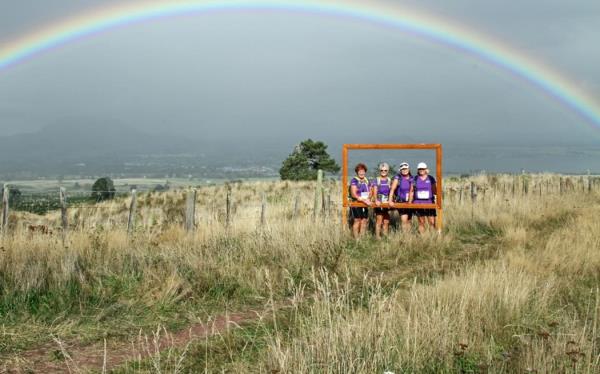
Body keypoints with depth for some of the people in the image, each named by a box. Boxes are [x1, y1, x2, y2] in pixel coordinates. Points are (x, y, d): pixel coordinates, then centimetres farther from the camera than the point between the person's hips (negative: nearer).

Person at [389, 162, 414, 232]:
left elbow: (411, 191, 3)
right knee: (404, 220, -16)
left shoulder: (411, 179, 2)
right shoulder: (398, 178, -9)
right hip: (401, 202, -4)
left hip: (409, 202, 4)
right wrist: (390, 200, -25)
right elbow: (392, 189, -16)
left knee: (408, 221, 11)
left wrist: (410, 201, -8)